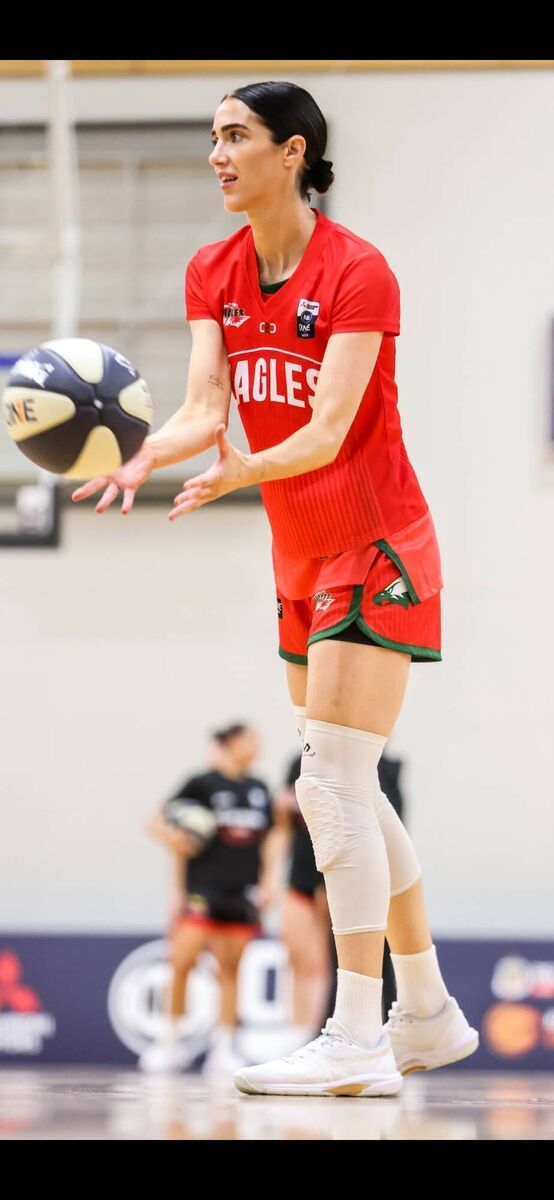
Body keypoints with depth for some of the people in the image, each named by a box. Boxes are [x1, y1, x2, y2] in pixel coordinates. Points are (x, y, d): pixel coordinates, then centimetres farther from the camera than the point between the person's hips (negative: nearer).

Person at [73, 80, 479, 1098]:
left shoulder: (357, 272, -16)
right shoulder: (212, 274, 4)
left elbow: (327, 431, -24)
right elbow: (204, 411, -7)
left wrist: (242, 472, -38)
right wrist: (140, 460, -26)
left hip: (377, 552, -8)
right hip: (300, 558, 8)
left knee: (332, 781, -17)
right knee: (345, 792, 12)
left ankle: (356, 1041, -19)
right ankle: (429, 1014, 23)